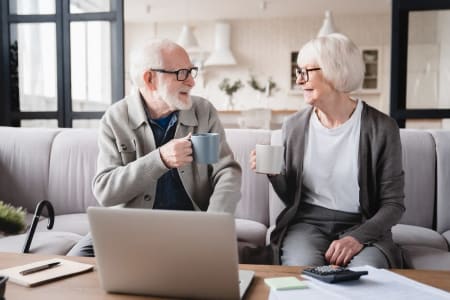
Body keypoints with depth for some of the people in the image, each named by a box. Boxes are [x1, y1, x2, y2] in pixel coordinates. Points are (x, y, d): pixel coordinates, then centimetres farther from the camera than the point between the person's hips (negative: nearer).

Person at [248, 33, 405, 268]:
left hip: (362, 227, -1)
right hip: (306, 222, 2)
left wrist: (358, 237, -19)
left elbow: (393, 204, -3)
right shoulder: (293, 126, 2)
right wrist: (274, 174, -10)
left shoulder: (381, 128, -6)